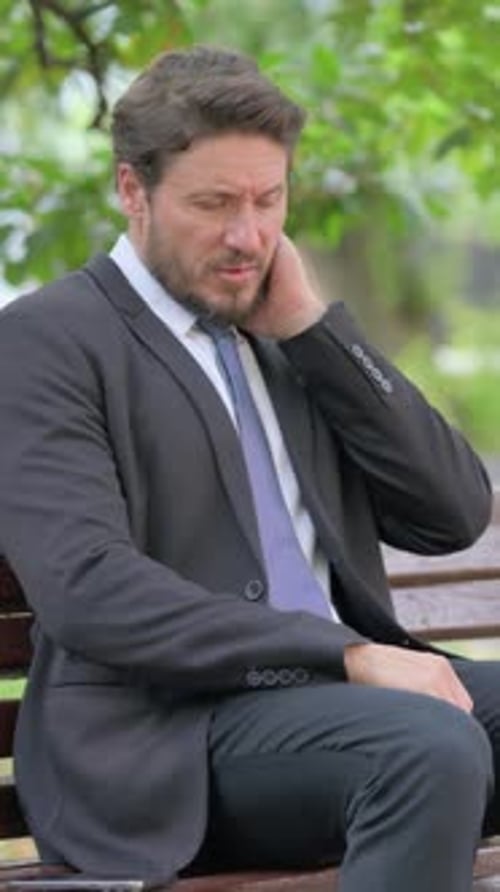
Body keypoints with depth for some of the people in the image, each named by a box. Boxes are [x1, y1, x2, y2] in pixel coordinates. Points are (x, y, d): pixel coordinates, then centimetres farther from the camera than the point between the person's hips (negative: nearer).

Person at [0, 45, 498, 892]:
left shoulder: (291, 337, 19)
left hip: (331, 693, 7)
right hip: (165, 735, -7)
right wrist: (348, 654, -22)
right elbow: (87, 588, -16)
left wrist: (311, 328, 2)